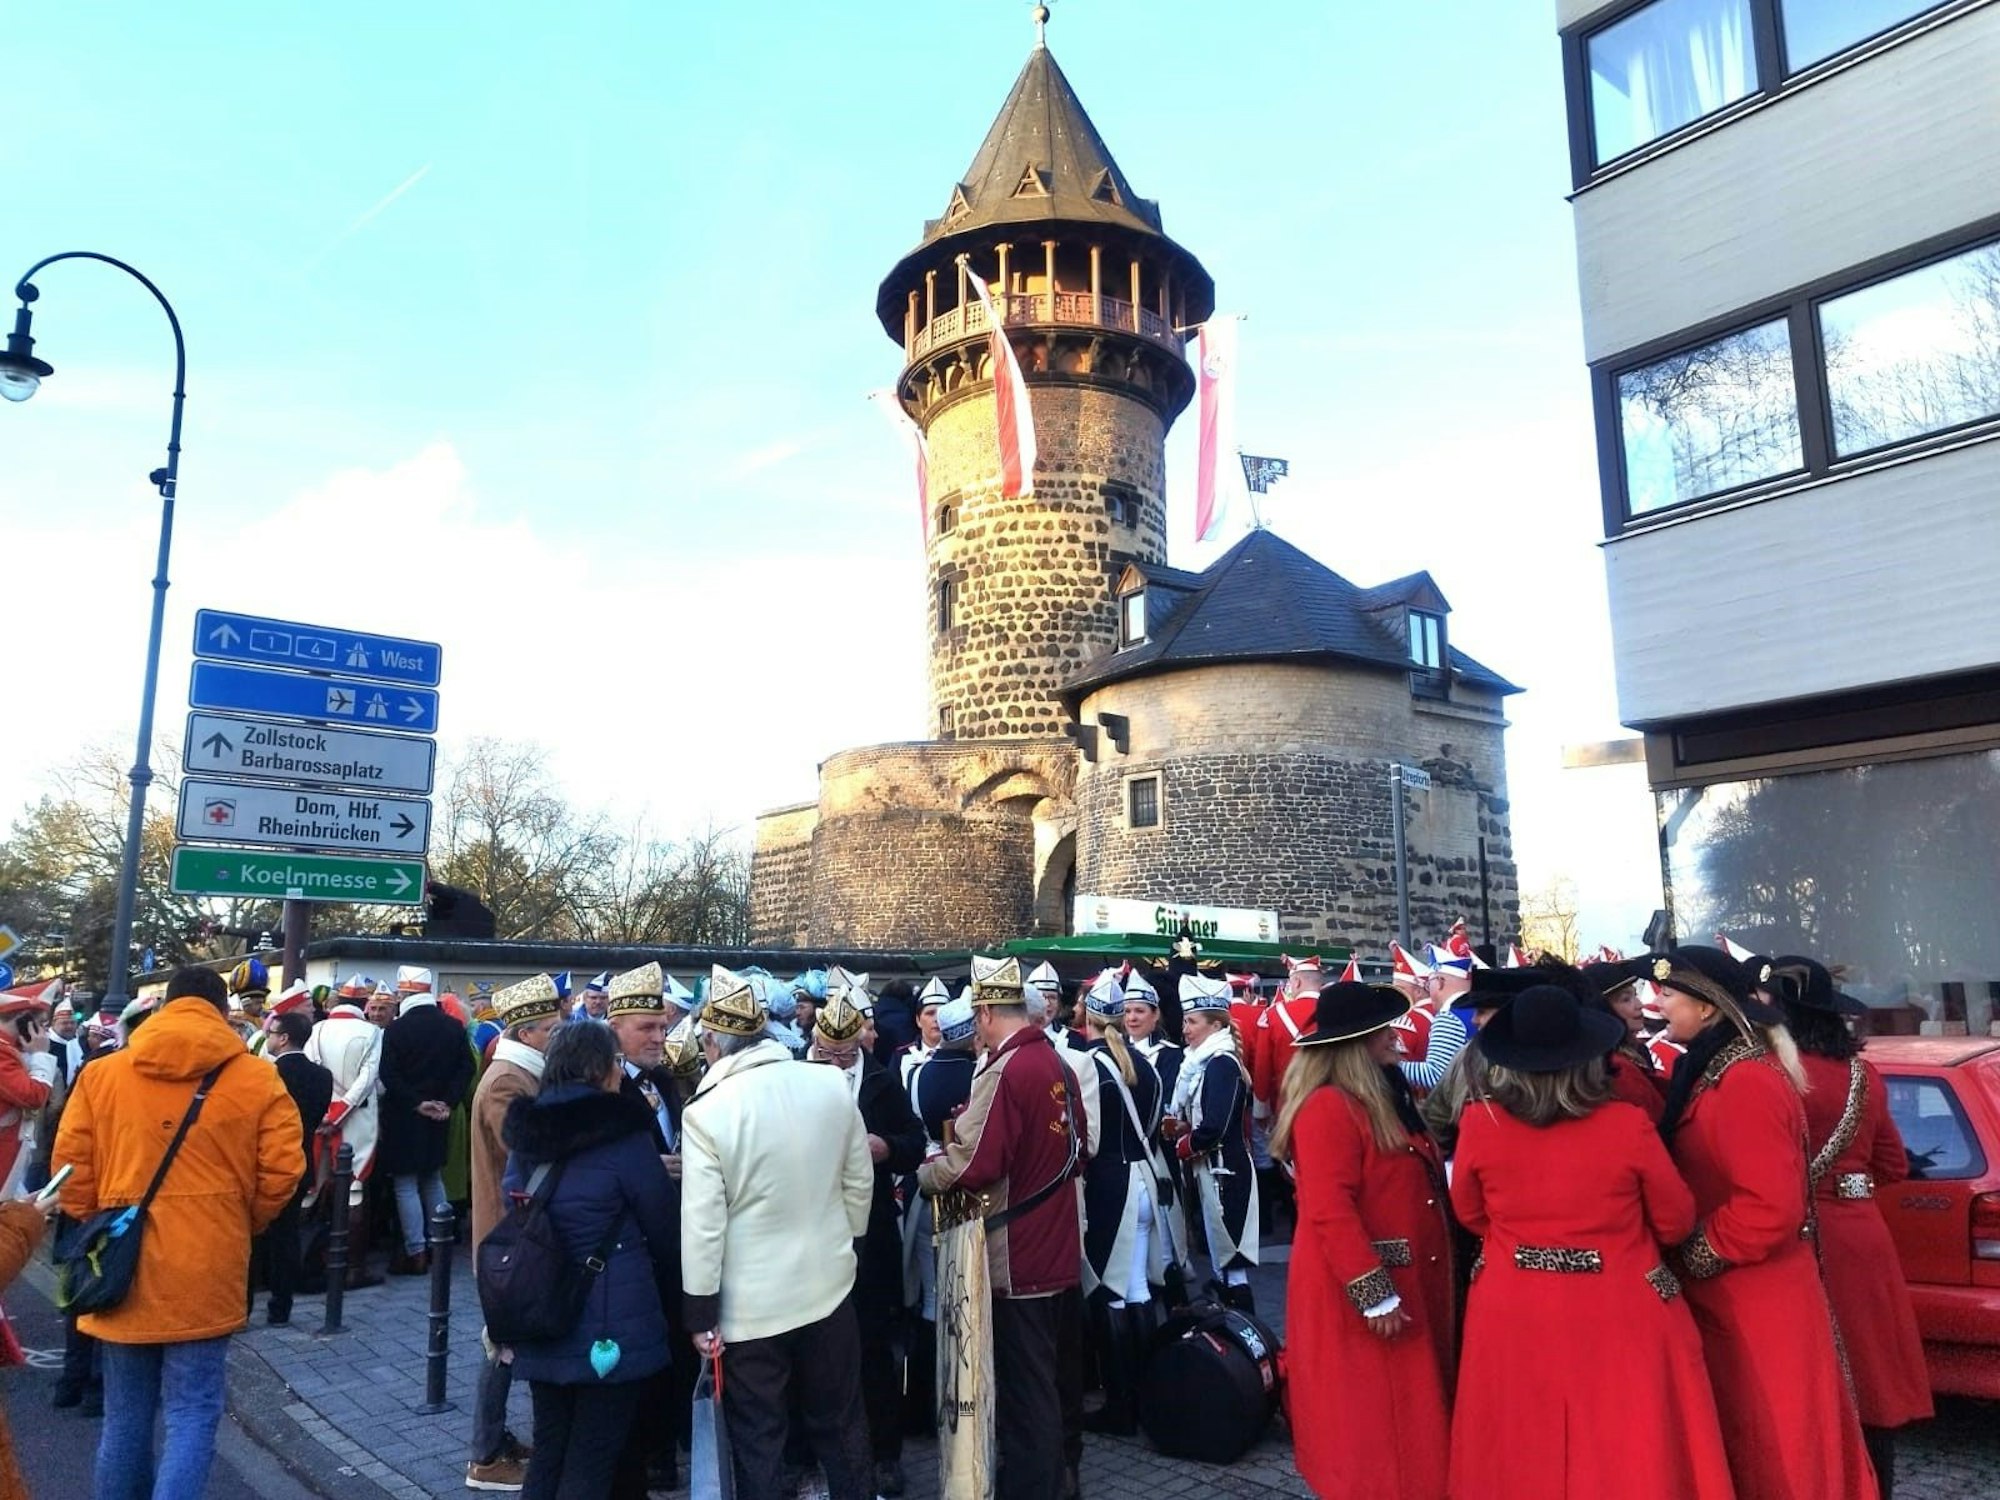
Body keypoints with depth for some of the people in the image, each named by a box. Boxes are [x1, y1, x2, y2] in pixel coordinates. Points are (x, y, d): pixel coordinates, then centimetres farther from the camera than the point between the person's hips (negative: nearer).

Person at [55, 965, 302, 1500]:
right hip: (205, 1275, -3)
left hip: (123, 1268, 3)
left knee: (125, 1417, 17)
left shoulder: (101, 1074, 3)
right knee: (193, 1415, 4)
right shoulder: (257, 1079, -5)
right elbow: (282, 1170, -7)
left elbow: (71, 1166, 3)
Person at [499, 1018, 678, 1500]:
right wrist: (667, 1295, 13)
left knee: (548, 1449, 18)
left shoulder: (527, 1133, 3)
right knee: (592, 1460, 5)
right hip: (609, 1326, -6)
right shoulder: (623, 1135, -15)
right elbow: (662, 1228, -6)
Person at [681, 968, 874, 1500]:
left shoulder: (706, 1113, -18)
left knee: (758, 1439, 14)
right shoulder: (832, 1084, -7)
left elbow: (702, 1226, -17)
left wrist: (701, 1315, -6)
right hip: (830, 1284, 4)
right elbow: (859, 1184, 3)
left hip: (750, 1305, -3)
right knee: (840, 1422, 21)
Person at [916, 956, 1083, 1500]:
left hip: (1015, 1256, -9)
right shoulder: (1056, 1064, 6)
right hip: (1055, 1250, 9)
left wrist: (922, 1174, -6)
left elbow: (970, 1164, -24)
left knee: (1023, 1391, 3)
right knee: (1044, 1378, 21)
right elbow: (1075, 1149, 16)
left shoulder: (1003, 1071, -21)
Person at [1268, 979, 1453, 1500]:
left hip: (1407, 1280, 9)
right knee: (1368, 1422, 3)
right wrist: (1375, 1295, -23)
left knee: (1406, 1416, 18)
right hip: (1359, 1292, -9)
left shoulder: (1382, 1097, 10)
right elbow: (1330, 1213, -25)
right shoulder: (1329, 1108, -21)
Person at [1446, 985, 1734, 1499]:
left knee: (1524, 1458, 16)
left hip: (1514, 1315, 2)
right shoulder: (1629, 1124, -16)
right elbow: (1676, 1222, 0)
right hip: (1619, 1316, -1)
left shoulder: (1480, 1122, -11)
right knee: (1626, 1457, 14)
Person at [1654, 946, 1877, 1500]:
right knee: (1741, 1432, 20)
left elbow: (1770, 1206, -27)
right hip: (1731, 1293, 9)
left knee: (1766, 1442, 6)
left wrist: (1696, 1255, -17)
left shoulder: (1746, 1082, -23)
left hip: (1754, 1299, -9)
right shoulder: (1713, 1068, 7)